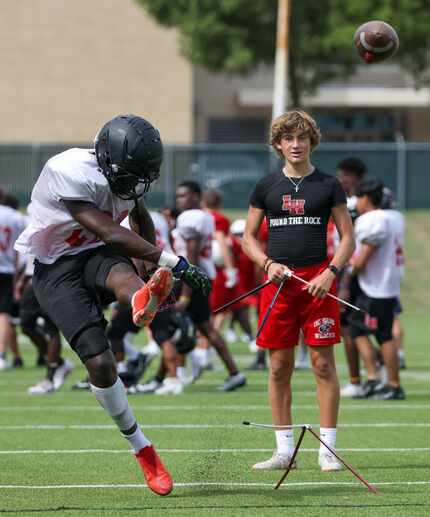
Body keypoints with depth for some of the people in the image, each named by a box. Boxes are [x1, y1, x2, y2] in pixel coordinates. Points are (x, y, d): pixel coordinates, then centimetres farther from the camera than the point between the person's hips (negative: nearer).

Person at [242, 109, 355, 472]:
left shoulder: (328, 185, 4)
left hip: (318, 282, -2)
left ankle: (327, 449, 0)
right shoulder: (267, 187, 9)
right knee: (279, 367, 3)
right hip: (279, 280, 2)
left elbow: (348, 237, 5)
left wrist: (330, 272, -11)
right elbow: (249, 237, 14)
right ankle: (284, 450, 10)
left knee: (323, 363, -3)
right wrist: (268, 263, -5)